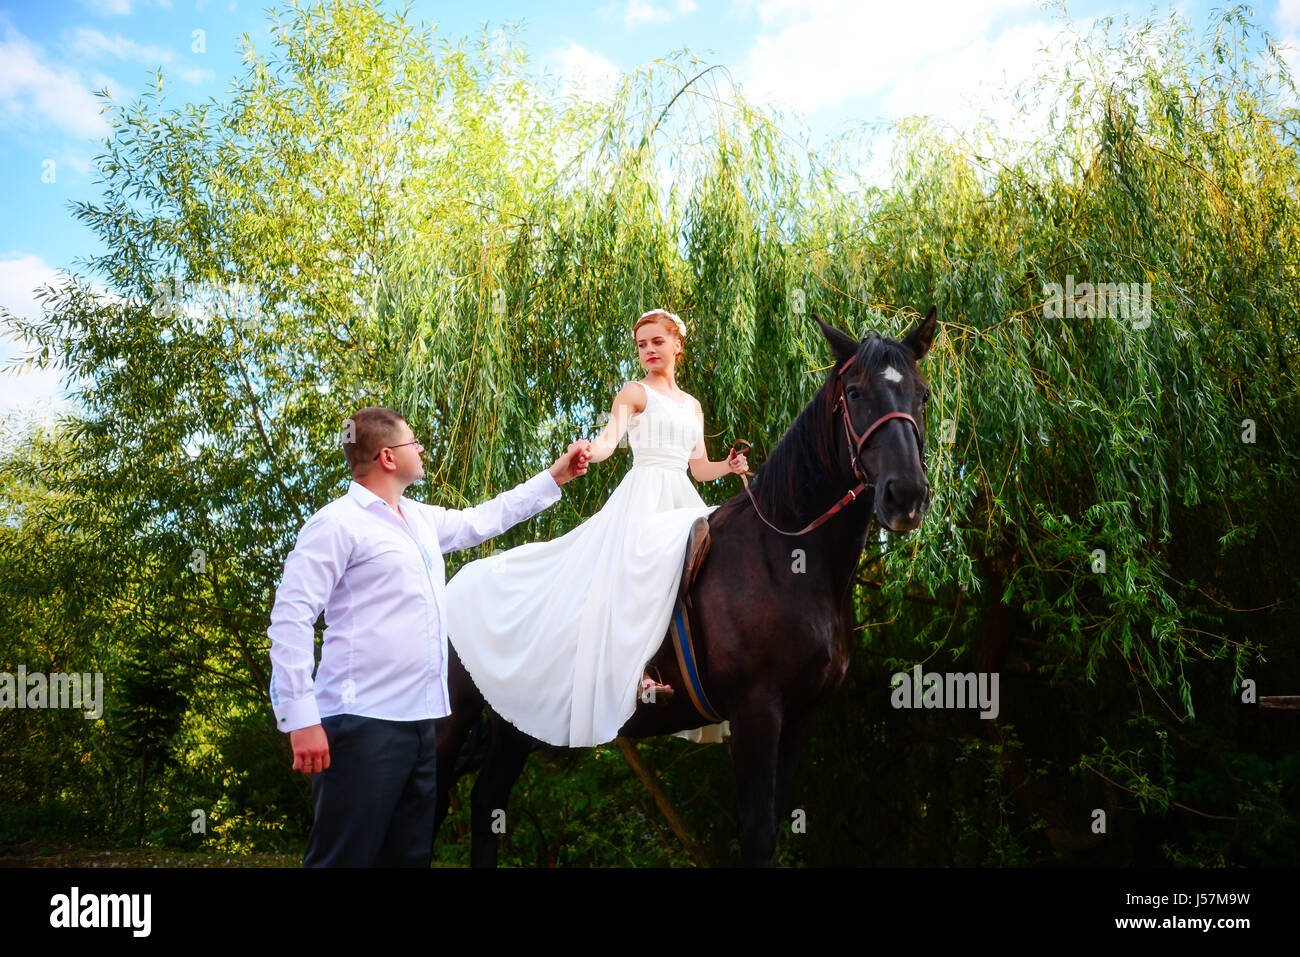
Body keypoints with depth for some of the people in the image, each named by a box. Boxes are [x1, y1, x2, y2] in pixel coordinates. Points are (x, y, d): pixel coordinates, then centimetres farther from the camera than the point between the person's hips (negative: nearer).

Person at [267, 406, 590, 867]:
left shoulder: (422, 520, 16)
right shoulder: (337, 523, -9)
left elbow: (483, 519, 33)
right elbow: (290, 619, -14)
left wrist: (554, 477, 36)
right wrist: (301, 720, -21)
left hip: (419, 722, 9)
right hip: (363, 725, -8)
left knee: (410, 855, 14)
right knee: (344, 857, -6)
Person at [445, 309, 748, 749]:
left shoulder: (692, 405, 22)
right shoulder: (635, 392, 3)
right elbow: (610, 435, -17)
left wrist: (730, 465, 2)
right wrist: (589, 452, -40)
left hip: (683, 498, 7)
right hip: (644, 493, -7)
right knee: (637, 569, -25)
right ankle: (634, 671, -24)